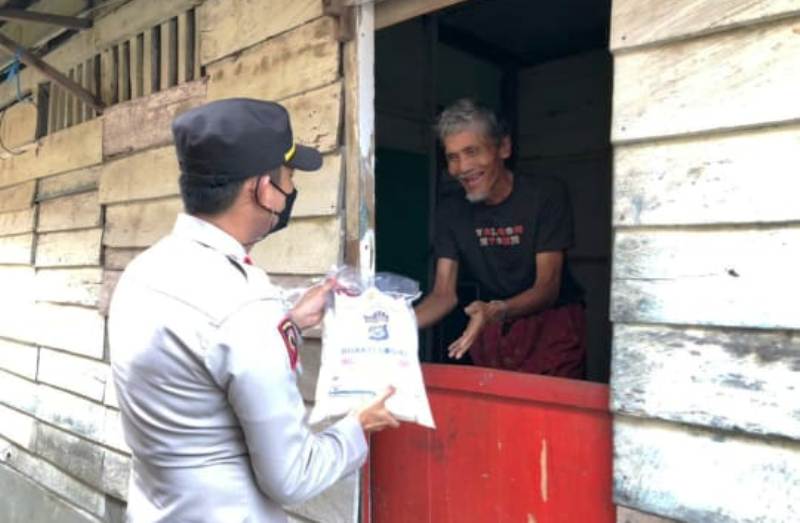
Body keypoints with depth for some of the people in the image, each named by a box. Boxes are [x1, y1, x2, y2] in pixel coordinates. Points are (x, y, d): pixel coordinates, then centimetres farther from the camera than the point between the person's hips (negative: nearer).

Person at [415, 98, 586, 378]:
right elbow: (444, 295, -9)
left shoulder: (546, 195, -15)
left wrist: (497, 311, -40)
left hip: (552, 322, -3)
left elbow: (548, 287, -20)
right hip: (491, 329, 3)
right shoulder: (451, 212, -4)